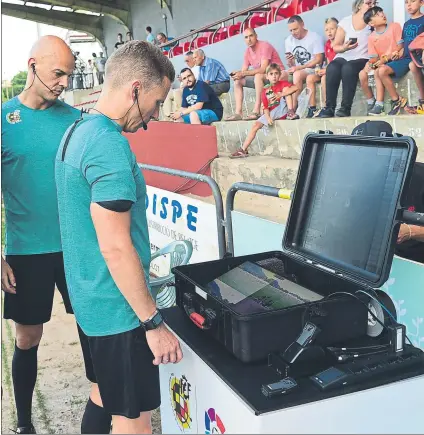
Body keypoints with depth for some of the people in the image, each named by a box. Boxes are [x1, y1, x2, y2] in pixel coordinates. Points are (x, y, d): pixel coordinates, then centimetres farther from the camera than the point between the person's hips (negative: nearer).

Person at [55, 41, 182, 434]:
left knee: (106, 392, 26)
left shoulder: (76, 132, 8)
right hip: (118, 308, -10)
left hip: (90, 298, 10)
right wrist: (154, 323, -19)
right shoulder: (110, 144, -24)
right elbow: (115, 247, -26)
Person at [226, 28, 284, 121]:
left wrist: (243, 73, -29)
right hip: (259, 78, 8)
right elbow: (244, 71, 4)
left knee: (258, 76, -37)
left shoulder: (264, 46, -18)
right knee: (238, 81, -1)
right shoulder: (248, 51, 5)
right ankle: (238, 113, -12)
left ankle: (256, 111, -37)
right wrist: (237, 74, -22)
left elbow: (263, 69, -28)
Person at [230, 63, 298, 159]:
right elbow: (265, 107, -1)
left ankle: (291, 113, -26)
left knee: (286, 89, -19)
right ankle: (243, 150, -10)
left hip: (282, 110, -3)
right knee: (256, 125, -12)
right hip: (271, 113, 3)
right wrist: (268, 118, -21)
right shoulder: (265, 90, 5)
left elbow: (295, 87, -23)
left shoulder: (282, 84, -2)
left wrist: (281, 95, -31)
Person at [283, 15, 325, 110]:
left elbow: (318, 60, -11)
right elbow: (292, 66, 11)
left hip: (312, 70, -5)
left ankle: (293, 109, -33)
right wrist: (290, 62, -14)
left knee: (297, 74, -35)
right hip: (296, 70, 5)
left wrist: (299, 68, -18)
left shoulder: (315, 37, -4)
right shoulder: (289, 40, 11)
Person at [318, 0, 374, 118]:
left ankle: (346, 107, -34)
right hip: (344, 57, 2)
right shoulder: (345, 22, 10)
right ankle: (329, 107, -29)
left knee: (348, 68, -36)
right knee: (332, 68, -32)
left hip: (362, 59, -2)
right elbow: (335, 46, 11)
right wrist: (344, 48, -11)